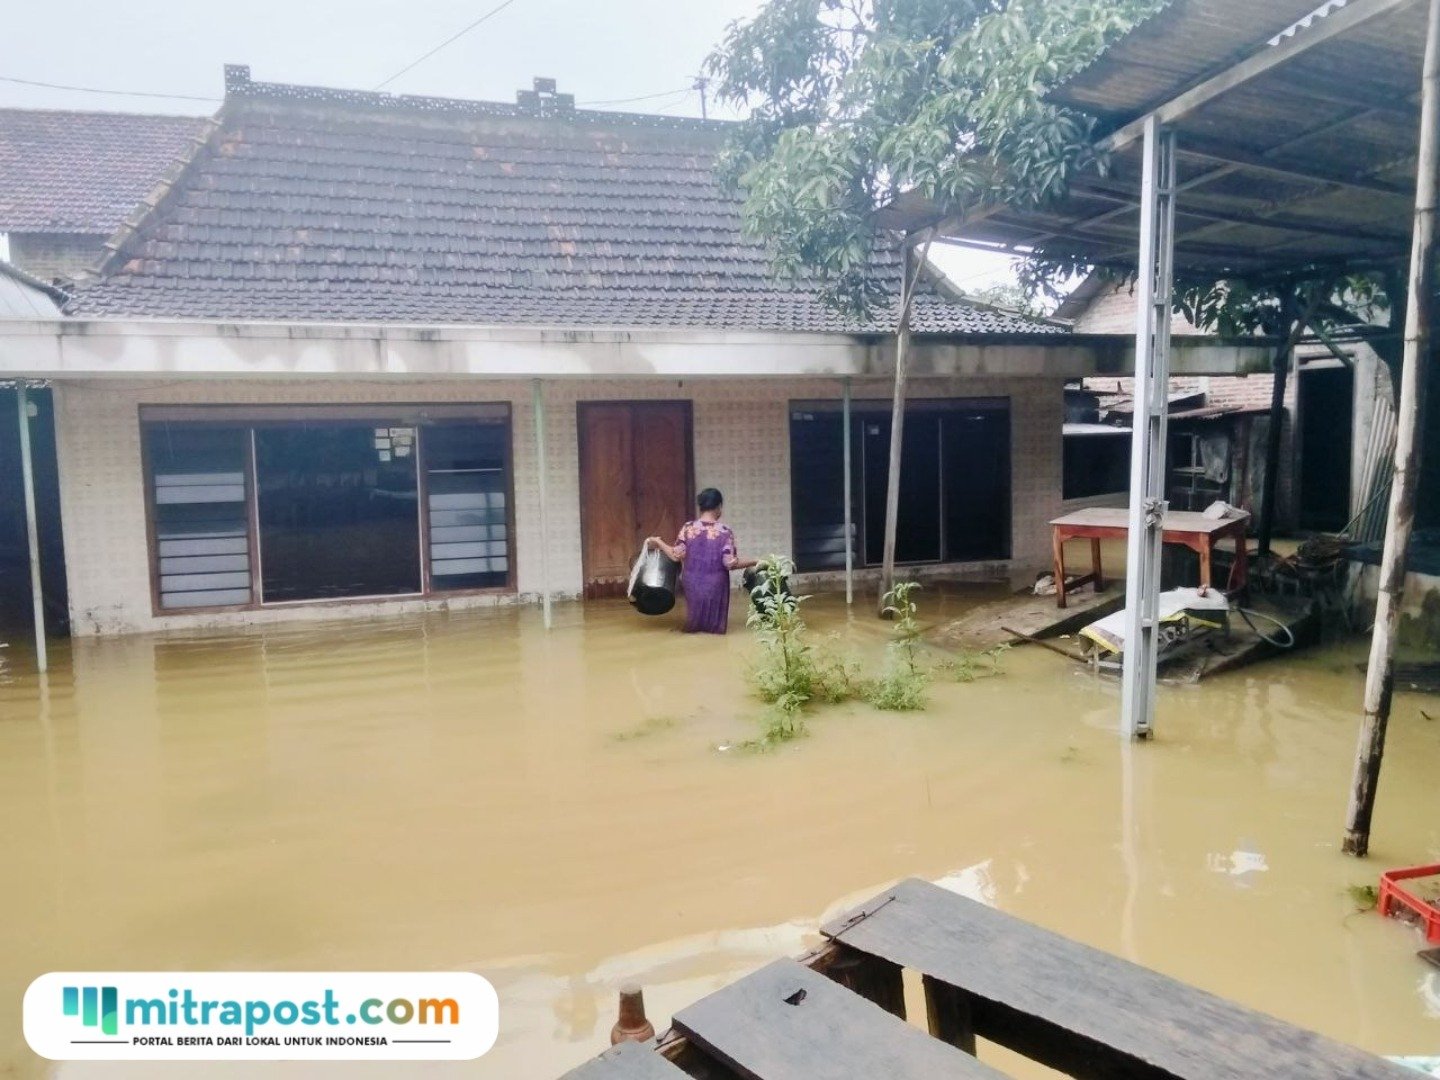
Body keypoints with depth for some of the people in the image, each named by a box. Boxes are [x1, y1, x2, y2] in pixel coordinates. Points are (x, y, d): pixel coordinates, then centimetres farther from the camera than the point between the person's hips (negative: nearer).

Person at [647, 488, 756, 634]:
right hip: (715, 586, -3)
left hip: (692, 584, 3)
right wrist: (754, 562, -1)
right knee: (714, 626, 17)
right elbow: (730, 563, -14)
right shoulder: (725, 532, -12)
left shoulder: (688, 528, -6)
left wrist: (658, 543, 9)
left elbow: (676, 555, -6)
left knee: (693, 625, 23)